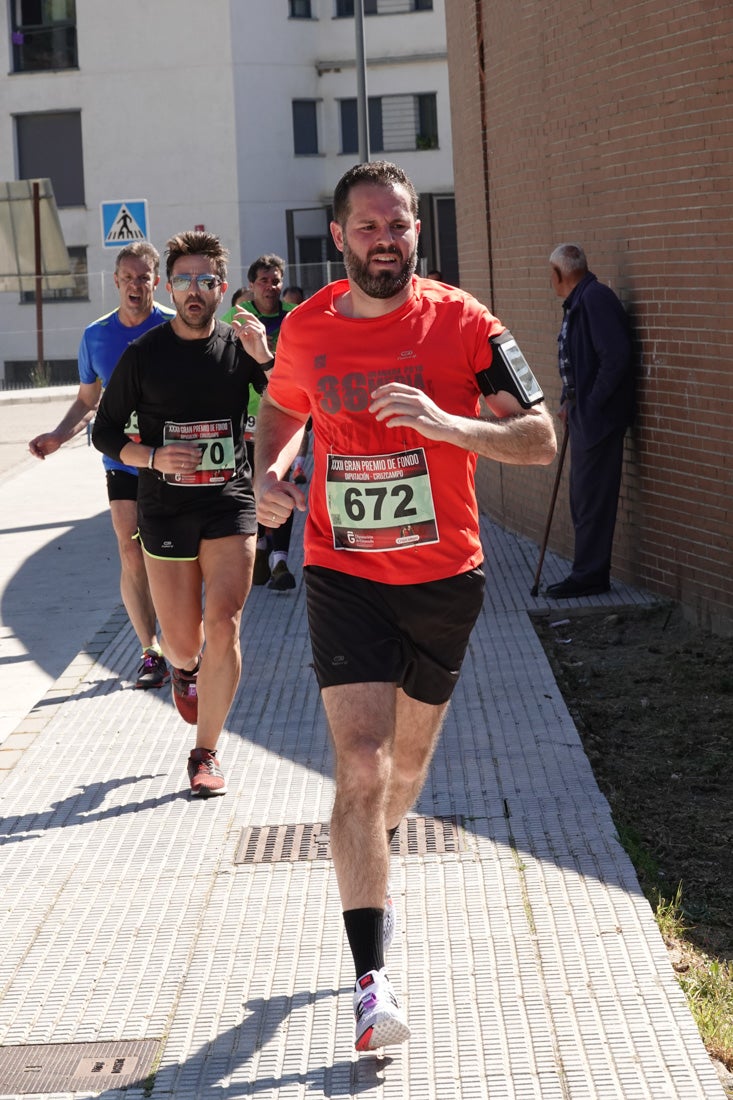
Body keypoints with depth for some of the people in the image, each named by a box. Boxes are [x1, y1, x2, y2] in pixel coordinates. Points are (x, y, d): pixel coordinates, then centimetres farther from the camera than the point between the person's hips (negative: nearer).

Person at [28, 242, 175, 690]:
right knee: (132, 556, 1)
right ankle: (150, 652, 9)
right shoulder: (96, 336, 4)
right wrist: (58, 437, -3)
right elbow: (87, 402, 14)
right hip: (123, 460, 3)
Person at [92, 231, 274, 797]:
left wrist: (265, 359, -19)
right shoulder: (143, 355, -2)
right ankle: (185, 669, 47)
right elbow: (105, 432, 4)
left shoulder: (241, 346, 1)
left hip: (230, 506, 0)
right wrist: (153, 457, -14)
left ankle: (206, 753, 0)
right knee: (182, 639, 7)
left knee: (223, 626, -13)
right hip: (165, 512, 0)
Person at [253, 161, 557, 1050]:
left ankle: (371, 863, 51)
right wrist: (269, 473, -1)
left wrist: (445, 423, -29)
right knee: (362, 766, -14)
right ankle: (370, 980, -13)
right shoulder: (305, 329, -1)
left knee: (408, 759, 18)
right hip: (343, 574, 0)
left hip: (443, 576, 1)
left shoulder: (461, 323, -9)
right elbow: (282, 409, 21)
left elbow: (541, 439, -13)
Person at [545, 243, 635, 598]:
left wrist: (591, 405, -19)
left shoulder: (595, 299, -17)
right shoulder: (576, 303, 14)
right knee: (582, 498, 14)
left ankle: (589, 575, 1)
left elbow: (616, 357, -24)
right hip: (583, 416, 10)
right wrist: (569, 402, 11)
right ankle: (589, 572, 22)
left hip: (598, 418, -10)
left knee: (591, 499, -5)